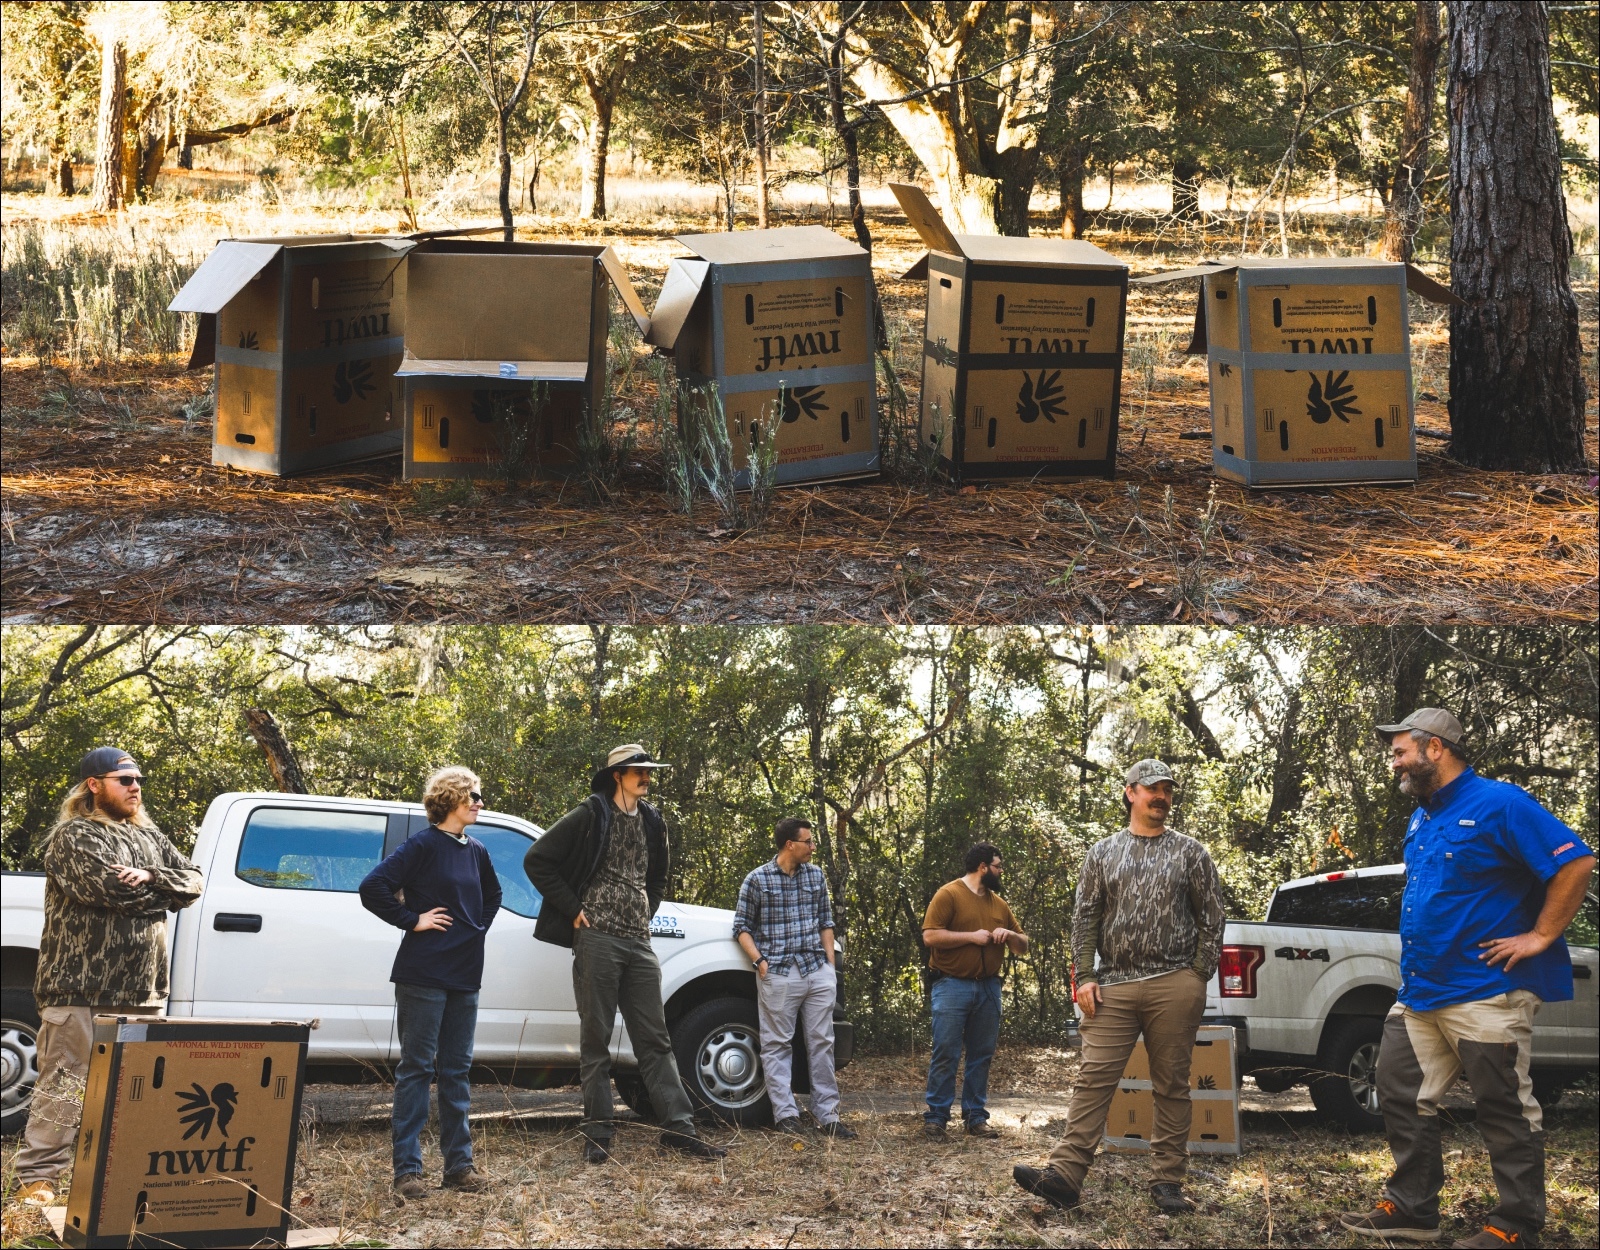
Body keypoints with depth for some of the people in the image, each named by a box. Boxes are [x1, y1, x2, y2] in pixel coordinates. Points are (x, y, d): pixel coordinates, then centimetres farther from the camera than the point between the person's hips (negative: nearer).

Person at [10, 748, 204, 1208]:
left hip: (141, 989, 7)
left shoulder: (150, 838, 21)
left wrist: (147, 877, -9)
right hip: (80, 985, -7)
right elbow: (104, 885, -18)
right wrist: (162, 889, -2)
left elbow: (193, 881, 10)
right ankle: (37, 1178, -6)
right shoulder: (73, 836, -1)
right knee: (63, 1083, -8)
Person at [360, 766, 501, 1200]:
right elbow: (373, 888, -19)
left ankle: (459, 1164, 15)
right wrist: (412, 920, -14)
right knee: (416, 1069, -2)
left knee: (457, 1070, 10)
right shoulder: (423, 846, -9)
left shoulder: (477, 852, 12)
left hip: (464, 976, 7)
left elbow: (491, 896, 32)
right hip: (423, 975, -7)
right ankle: (407, 1169, 0)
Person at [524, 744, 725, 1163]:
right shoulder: (590, 816, -4)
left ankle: (678, 1127, 3)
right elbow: (536, 860, -6)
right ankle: (597, 1134, 3)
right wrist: (573, 908, -7)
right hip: (596, 937, -6)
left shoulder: (651, 822, 14)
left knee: (655, 1039, 4)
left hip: (639, 941, 6)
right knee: (596, 1039, 0)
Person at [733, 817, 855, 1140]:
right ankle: (785, 1113, 3)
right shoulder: (757, 880, -1)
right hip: (778, 975, -4)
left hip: (818, 972, 4)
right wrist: (759, 961, -9)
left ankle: (827, 1115, 7)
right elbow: (742, 926, 3)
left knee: (822, 1043, 4)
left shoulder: (816, 876, 12)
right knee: (777, 1045, -1)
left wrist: (830, 964, 10)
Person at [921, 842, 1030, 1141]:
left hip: (988, 989, 6)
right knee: (945, 1054, -7)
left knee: (982, 1055, 7)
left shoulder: (998, 904, 16)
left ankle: (975, 1116, 13)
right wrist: (972, 937, -14)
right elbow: (930, 936, -14)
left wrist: (1010, 935, -2)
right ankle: (936, 1117, -4)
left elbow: (1023, 946, 21)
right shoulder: (948, 895, -4)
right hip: (953, 986, -6)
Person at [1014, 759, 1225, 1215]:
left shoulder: (1190, 852, 8)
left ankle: (1167, 1182, 8)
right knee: (1094, 1079, -6)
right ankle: (1065, 1174, -11)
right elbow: (1085, 919, 11)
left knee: (1172, 1087, 3)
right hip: (1114, 986, 1)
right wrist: (1086, 977, 1)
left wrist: (1198, 977, -2)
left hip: (1174, 985, -1)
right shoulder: (1103, 853, 13)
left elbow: (1211, 919, 7)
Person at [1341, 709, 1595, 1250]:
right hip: (1420, 993, 9)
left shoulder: (1499, 804, -13)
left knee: (1506, 1113, 0)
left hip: (1484, 995, -9)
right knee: (1404, 1099, 10)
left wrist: (1540, 937, -17)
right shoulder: (1420, 819, 14)